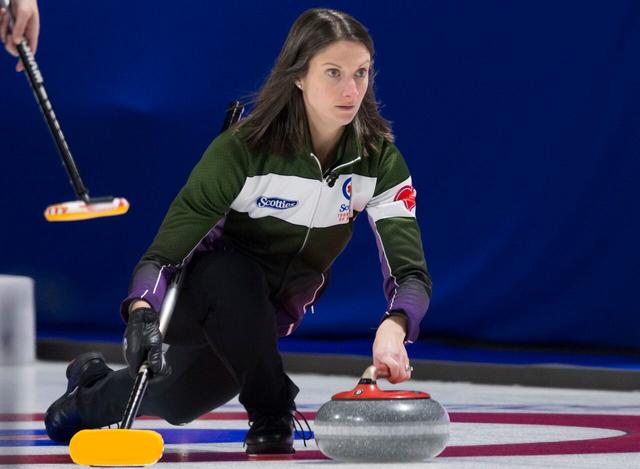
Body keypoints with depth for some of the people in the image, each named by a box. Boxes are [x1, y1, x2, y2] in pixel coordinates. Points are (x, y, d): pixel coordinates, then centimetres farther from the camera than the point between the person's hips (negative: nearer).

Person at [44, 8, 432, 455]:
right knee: (230, 276, -38)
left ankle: (93, 388, 47)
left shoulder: (380, 159, -20)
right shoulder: (244, 148, -30)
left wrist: (393, 328, -49)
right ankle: (270, 417, -22)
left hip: (273, 315, 4)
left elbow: (412, 271, -26)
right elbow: (164, 253, -32)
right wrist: (142, 314, -54)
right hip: (197, 296, -4)